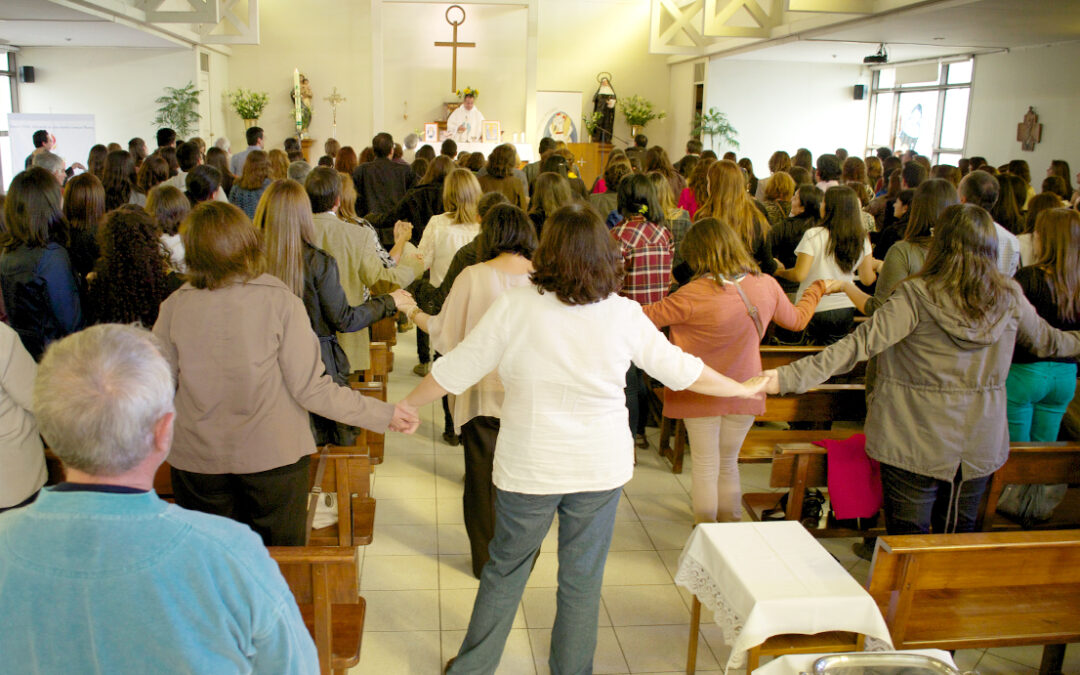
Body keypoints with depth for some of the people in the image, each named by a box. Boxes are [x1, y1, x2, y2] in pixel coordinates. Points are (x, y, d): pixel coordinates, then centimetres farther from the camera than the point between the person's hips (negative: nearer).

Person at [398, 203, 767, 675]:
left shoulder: (515, 308, -13)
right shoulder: (625, 315, -7)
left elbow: (456, 370, -7)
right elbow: (679, 370, 4)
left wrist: (405, 406, 10)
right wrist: (744, 389, 20)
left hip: (529, 466, -1)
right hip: (601, 467, 1)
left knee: (505, 571, 17)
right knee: (583, 581, 16)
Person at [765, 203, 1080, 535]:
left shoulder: (917, 296, -17)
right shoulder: (1009, 297, -3)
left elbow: (861, 343, -25)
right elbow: (1045, 342, 15)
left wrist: (788, 376, -29)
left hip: (916, 443, -4)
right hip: (981, 444, 4)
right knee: (959, 537, 20)